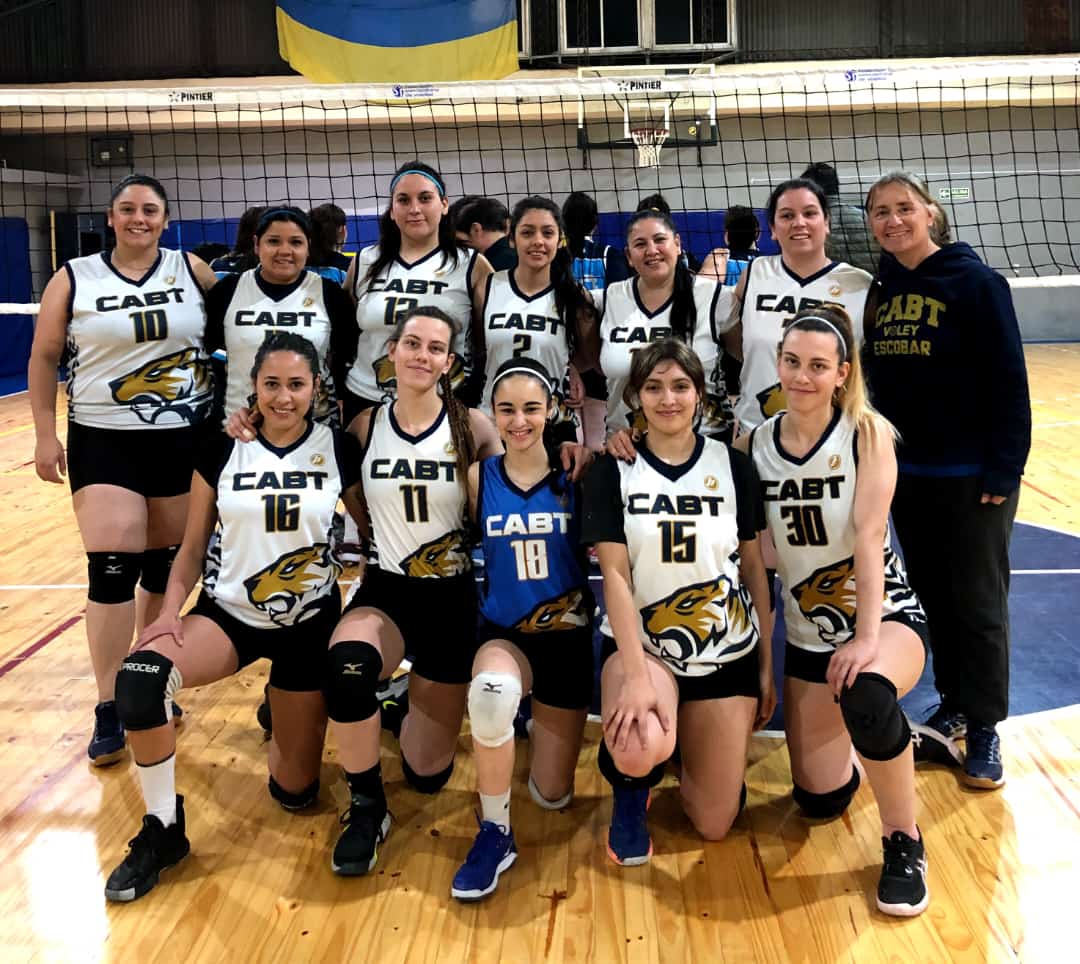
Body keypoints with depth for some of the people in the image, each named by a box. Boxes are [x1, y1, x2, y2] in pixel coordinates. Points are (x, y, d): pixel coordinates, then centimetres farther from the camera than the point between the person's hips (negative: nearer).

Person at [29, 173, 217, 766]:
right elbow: (43, 358, 5)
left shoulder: (192, 271, 2)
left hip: (186, 439, 2)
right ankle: (109, 710, 3)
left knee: (167, 566, 10)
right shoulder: (74, 279, 0)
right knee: (112, 569, -7)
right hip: (104, 441, -1)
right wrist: (45, 434, 0)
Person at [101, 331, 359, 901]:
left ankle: (303, 715, 39)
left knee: (294, 791, 4)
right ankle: (162, 830, -12)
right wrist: (170, 609, -15)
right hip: (229, 612, 1)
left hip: (310, 622, 0)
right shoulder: (222, 451, -5)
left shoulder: (339, 450, -7)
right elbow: (193, 550, 1)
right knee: (139, 679, -32)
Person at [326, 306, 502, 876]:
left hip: (451, 597, 0)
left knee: (427, 774, 4)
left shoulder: (472, 427, -9)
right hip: (385, 590, 1)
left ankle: (422, 696, 39)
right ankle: (366, 806, -11)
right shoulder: (365, 425, -3)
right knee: (348, 667, -37)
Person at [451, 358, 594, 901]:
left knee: (552, 796, 10)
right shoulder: (478, 478, -5)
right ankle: (495, 834, -16)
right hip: (504, 635, -1)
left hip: (567, 637, 1)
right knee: (491, 692, -40)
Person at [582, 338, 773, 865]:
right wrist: (635, 676, -23)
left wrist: (767, 664, 3)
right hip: (642, 644, -2)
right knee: (641, 749, -35)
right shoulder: (612, 471, -6)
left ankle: (690, 747, 38)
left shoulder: (733, 466, -1)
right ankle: (631, 789, 4)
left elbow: (754, 569, 4)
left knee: (714, 825, 4)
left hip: (727, 652, 2)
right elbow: (615, 575, -13)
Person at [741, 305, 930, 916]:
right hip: (808, 633, 4)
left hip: (887, 615, -4)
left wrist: (867, 637, -30)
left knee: (866, 696, -40)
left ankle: (903, 842, -13)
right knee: (821, 801, 4)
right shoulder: (754, 445, -3)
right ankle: (887, 733, 40)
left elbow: (870, 535, -21)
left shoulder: (867, 433, -12)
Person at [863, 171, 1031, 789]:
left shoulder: (975, 281, -11)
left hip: (973, 472, -5)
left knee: (978, 600, 4)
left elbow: (1009, 380, -13)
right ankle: (953, 709, 29)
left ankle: (984, 726, 18)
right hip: (906, 472, 6)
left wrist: (1004, 466, -17)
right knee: (931, 595, 14)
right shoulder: (878, 290, 5)